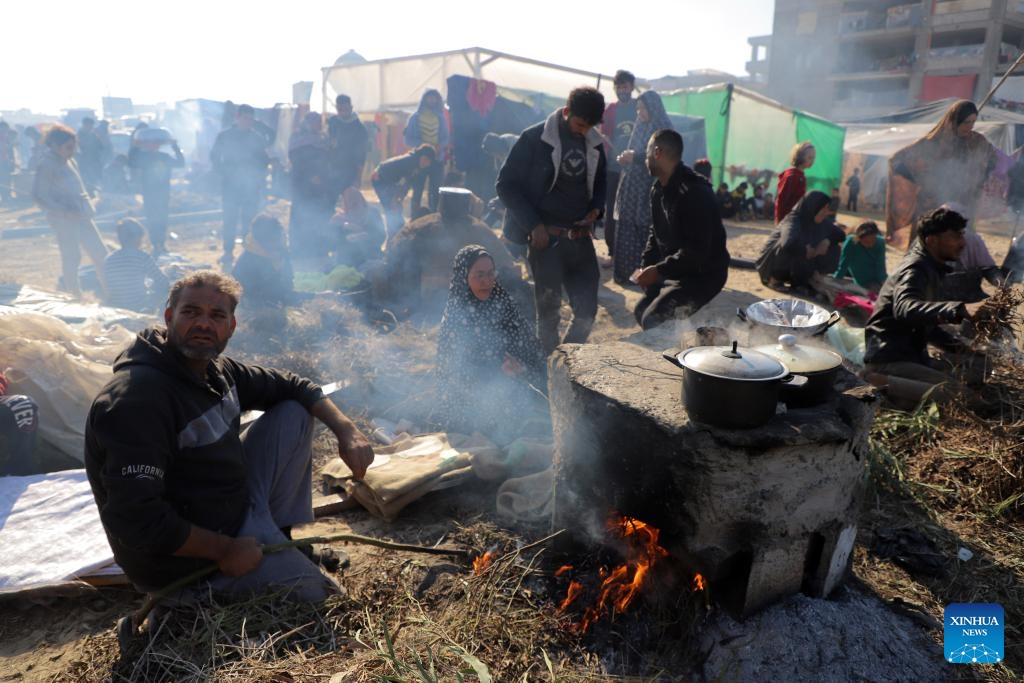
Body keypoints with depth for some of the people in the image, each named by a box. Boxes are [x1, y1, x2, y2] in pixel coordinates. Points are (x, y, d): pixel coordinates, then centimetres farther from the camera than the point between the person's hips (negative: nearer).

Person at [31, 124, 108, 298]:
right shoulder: (46, 165, -11)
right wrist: (64, 211, -20)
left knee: (100, 254, 7)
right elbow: (38, 195, -14)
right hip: (63, 219, -8)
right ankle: (75, 297, 14)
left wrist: (87, 207, 7)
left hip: (81, 216, 8)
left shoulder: (70, 162, 12)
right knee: (71, 258, 1)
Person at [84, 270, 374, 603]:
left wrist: (345, 429, -4)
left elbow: (290, 386, 10)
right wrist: (224, 550, -22)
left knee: (294, 413, 6)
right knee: (320, 592, -11)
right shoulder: (136, 399, -29)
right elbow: (136, 521, -33)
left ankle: (278, 537, 9)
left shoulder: (217, 370, -2)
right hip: (190, 559, -8)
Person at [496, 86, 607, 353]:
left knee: (587, 310, 5)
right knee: (549, 311, 0)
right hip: (547, 236, -5)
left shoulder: (595, 143, 7)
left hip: (580, 236, 5)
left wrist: (596, 209, 1)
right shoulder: (534, 139, -8)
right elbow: (506, 185, -7)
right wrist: (533, 225, -13)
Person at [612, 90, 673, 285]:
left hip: (650, 188, -7)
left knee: (648, 232, -5)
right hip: (632, 186, 7)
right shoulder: (640, 127, 15)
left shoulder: (664, 129, -6)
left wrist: (635, 157, -17)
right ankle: (626, 272, 11)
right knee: (627, 231, 5)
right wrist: (626, 157, -2)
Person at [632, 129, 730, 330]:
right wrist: (645, 266, -1)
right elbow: (656, 234, 14)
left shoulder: (694, 191, -24)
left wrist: (658, 270, -27)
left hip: (702, 275, -10)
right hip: (674, 271, 10)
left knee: (653, 319, -22)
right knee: (641, 311, 12)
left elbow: (697, 250, -29)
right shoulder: (658, 189, 7)